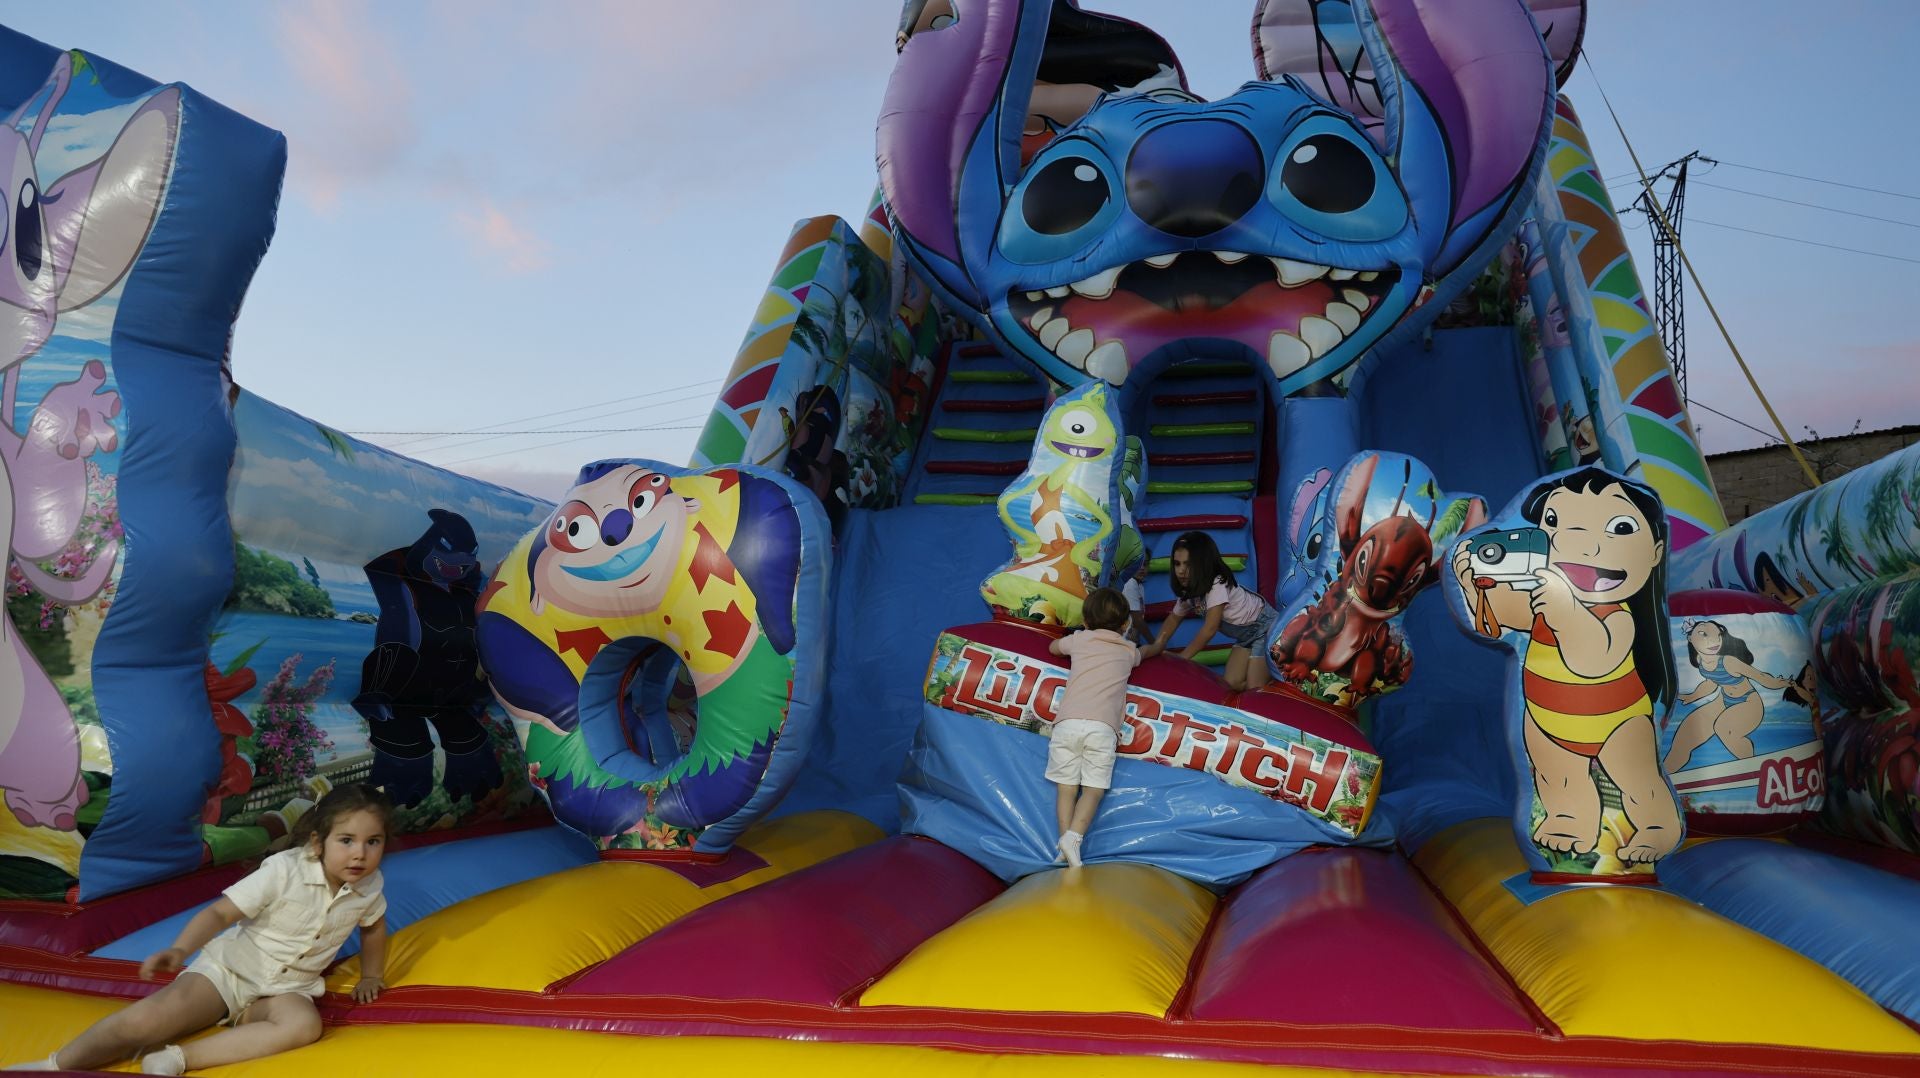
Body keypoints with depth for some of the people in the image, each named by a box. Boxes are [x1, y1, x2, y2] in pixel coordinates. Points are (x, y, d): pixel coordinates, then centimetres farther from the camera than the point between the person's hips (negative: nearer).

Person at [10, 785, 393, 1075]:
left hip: (284, 989, 2)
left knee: (305, 1024, -32)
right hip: (228, 966, -2)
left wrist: (370, 977, 16)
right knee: (152, 1017, -25)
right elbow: (220, 913, -22)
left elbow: (374, 926, 14)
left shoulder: (369, 886, -8)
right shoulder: (284, 870, -20)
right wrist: (179, 950, -38)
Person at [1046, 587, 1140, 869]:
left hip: (1067, 722, 1)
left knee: (1066, 787, 5)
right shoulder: (1128, 650, 23)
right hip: (1103, 726, -1)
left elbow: (1053, 647, 45)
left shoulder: (1078, 639, 22)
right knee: (1094, 789, -2)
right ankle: (1073, 838, -22)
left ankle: (1065, 843, -8)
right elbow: (1142, 655, 50)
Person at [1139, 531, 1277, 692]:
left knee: (1254, 688, -16)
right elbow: (1174, 618, 5)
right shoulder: (1190, 589, -6)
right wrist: (1156, 645, -14)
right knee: (1233, 684, -5)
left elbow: (1209, 629, -31)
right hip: (1245, 634, 7)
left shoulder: (1217, 585, -31)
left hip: (1265, 627, -7)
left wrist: (1181, 658, -27)